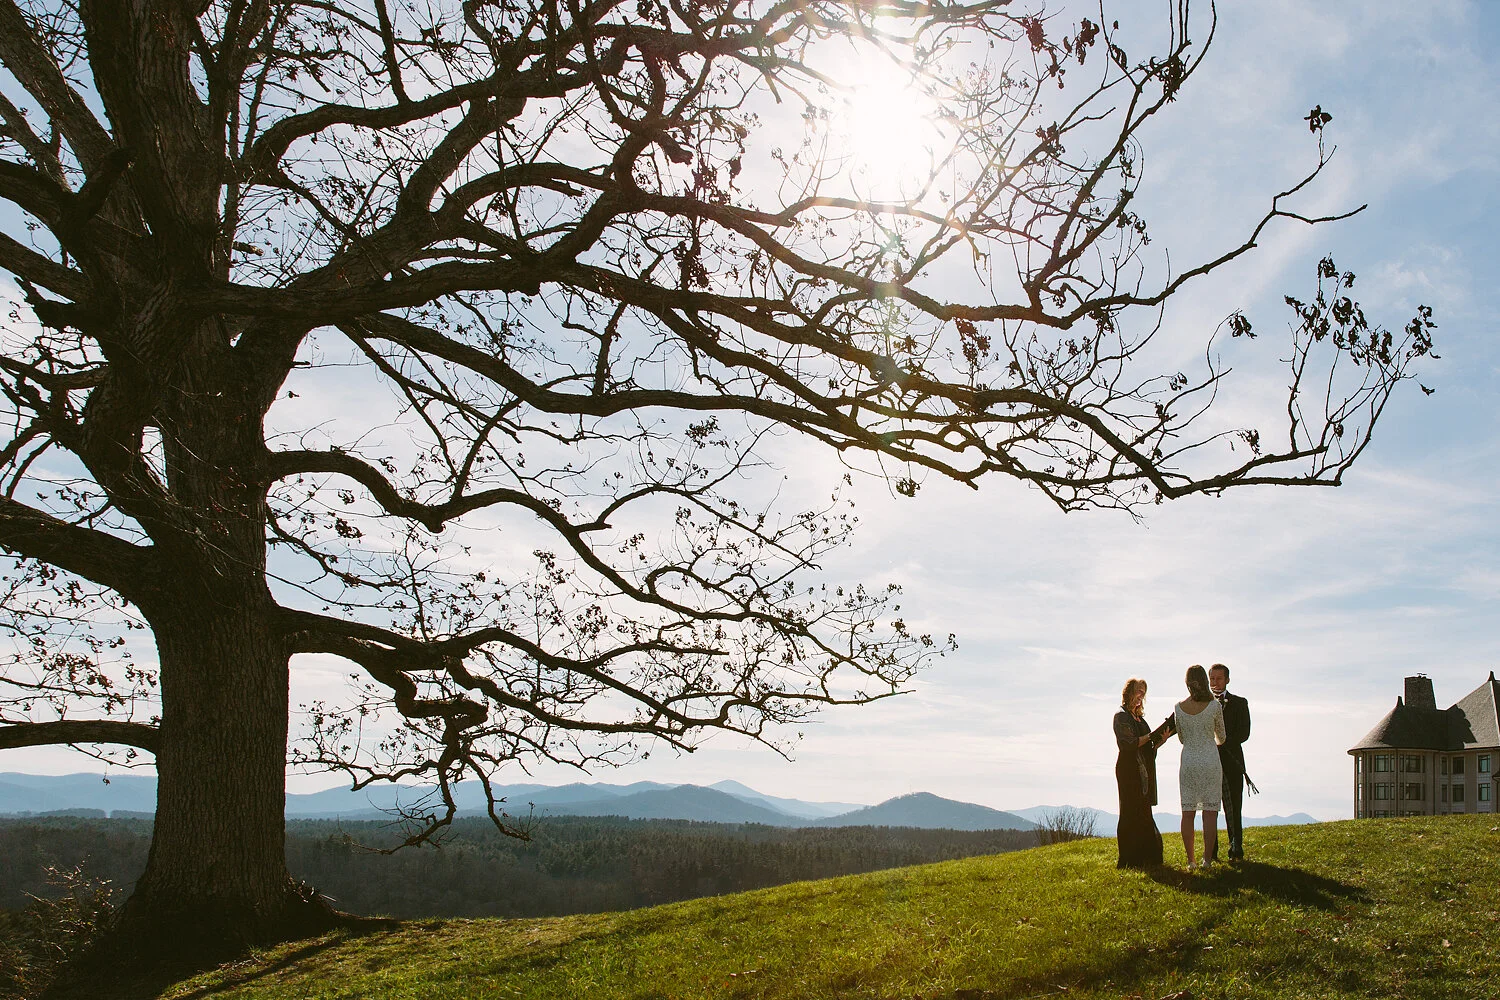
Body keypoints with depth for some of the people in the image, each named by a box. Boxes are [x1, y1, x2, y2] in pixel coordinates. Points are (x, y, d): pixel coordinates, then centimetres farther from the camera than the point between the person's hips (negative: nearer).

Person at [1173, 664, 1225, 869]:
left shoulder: (1179, 707, 0)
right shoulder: (1214, 706, -6)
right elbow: (1221, 737, 7)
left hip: (1188, 761, 2)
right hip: (1210, 761, -2)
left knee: (1188, 813, 5)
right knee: (1210, 813, 1)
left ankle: (1190, 860, 7)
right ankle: (1207, 859, -1)